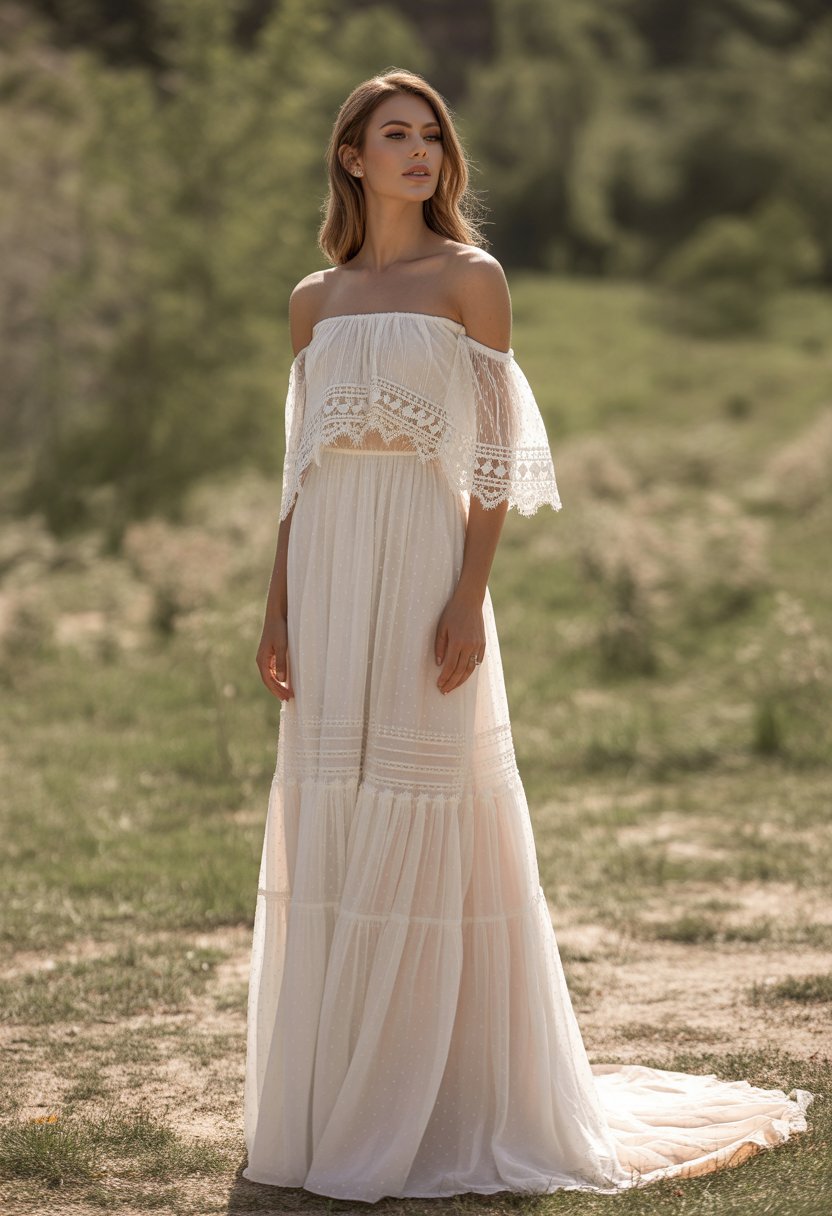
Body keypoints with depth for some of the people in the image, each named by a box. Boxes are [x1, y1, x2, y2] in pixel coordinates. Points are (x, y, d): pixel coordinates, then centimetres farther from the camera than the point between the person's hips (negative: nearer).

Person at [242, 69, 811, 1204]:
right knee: (325, 826, 6)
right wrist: (276, 609, 8)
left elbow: (497, 458, -3)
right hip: (329, 569, 4)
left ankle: (441, 1108, 5)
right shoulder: (315, 299, 13)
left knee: (424, 822, -5)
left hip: (423, 562, -4)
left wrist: (469, 599, -13)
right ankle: (327, 1104, 16)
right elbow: (301, 465, 14)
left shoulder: (471, 280, 1)